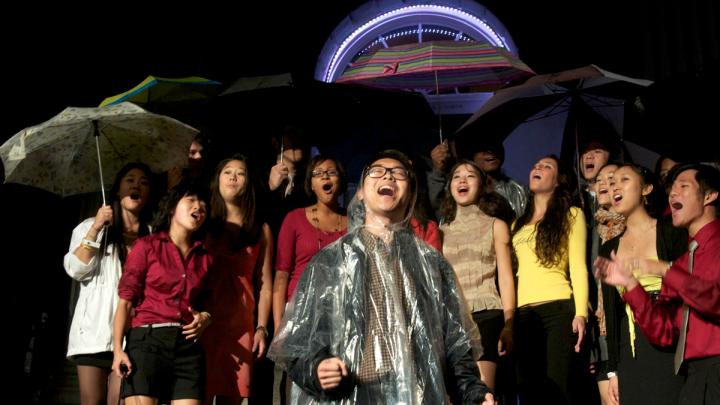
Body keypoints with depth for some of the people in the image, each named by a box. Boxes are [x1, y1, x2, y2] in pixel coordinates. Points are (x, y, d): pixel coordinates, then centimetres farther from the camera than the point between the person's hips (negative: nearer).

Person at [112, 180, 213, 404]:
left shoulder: (204, 256, 16)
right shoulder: (146, 246, 5)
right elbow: (125, 301, -1)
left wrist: (205, 317, -1)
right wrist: (117, 349, -11)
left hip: (188, 346, 4)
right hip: (147, 340, -3)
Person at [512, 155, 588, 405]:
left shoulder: (571, 215, 10)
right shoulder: (518, 223, 24)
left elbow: (578, 267, 1)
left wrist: (580, 312, -11)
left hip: (559, 309, -5)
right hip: (523, 313, 5)